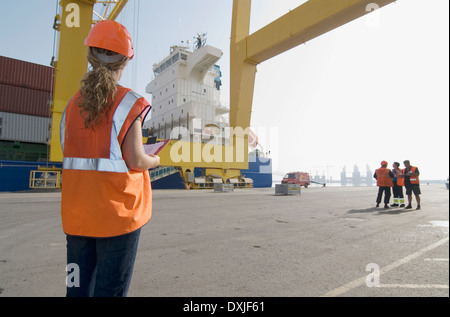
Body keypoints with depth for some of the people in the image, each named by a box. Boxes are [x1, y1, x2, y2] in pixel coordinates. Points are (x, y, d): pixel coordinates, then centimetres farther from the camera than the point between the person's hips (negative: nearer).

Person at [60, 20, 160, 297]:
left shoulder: (73, 104, 8)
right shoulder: (128, 103, -9)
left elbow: (69, 156, 6)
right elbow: (135, 160, -14)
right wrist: (155, 160, 6)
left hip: (77, 213, 6)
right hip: (117, 211, -5)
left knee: (78, 286, 18)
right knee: (110, 288, 7)